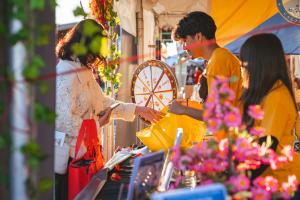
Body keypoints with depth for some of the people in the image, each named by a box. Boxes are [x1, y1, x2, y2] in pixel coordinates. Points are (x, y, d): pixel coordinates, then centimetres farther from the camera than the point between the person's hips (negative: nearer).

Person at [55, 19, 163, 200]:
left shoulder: (84, 72, 13)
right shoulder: (67, 73, -20)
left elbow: (103, 102, 19)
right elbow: (63, 121, -27)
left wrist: (138, 110, 14)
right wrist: (97, 124, -12)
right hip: (69, 156, -10)